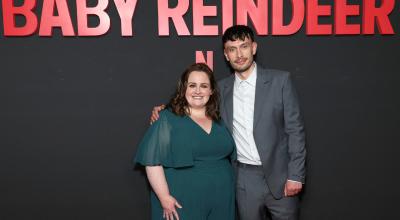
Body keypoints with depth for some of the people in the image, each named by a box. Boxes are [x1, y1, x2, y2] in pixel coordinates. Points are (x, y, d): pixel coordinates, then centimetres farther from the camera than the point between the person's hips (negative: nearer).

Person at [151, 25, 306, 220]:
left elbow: (295, 129, -4)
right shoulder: (222, 88, 5)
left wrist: (295, 175, -8)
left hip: (279, 176, -2)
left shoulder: (280, 80, -4)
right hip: (244, 179, 2)